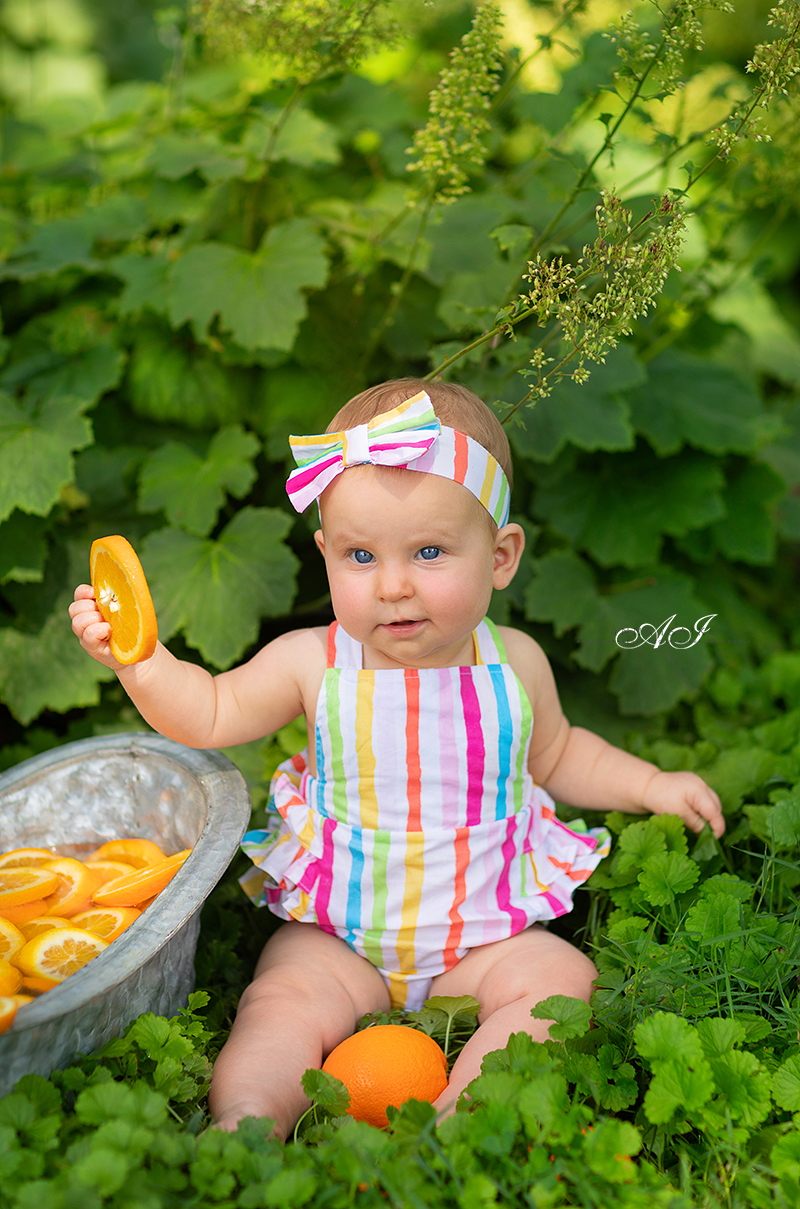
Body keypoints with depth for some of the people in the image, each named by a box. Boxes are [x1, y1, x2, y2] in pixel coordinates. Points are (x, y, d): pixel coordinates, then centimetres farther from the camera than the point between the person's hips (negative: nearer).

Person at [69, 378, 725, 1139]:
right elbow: (210, 715, -1)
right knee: (285, 1001, -25)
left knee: (559, 980, -21)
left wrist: (649, 785, 6)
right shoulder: (313, 663, -9)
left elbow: (555, 755, 15)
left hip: (482, 930, 1)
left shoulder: (514, 663, -4)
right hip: (336, 934, -1)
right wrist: (138, 659, -17)